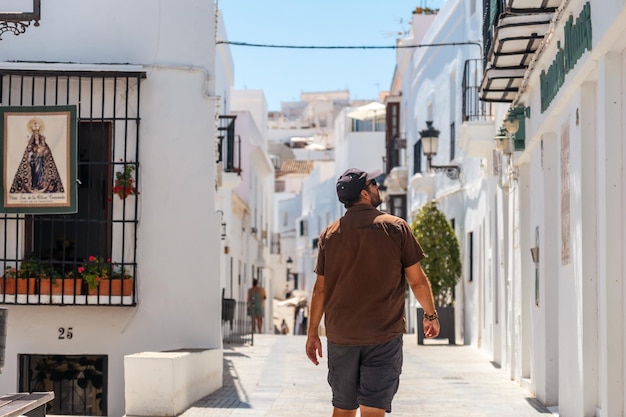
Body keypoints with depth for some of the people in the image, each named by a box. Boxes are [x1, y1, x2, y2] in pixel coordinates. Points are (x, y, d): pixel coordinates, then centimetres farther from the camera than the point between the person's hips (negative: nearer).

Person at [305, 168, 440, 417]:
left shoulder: (330, 234, 4)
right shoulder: (396, 228, -3)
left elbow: (320, 289, 4)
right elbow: (417, 280, -2)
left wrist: (312, 333, 13)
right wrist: (430, 315, 14)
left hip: (340, 335, 3)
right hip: (384, 335, -3)